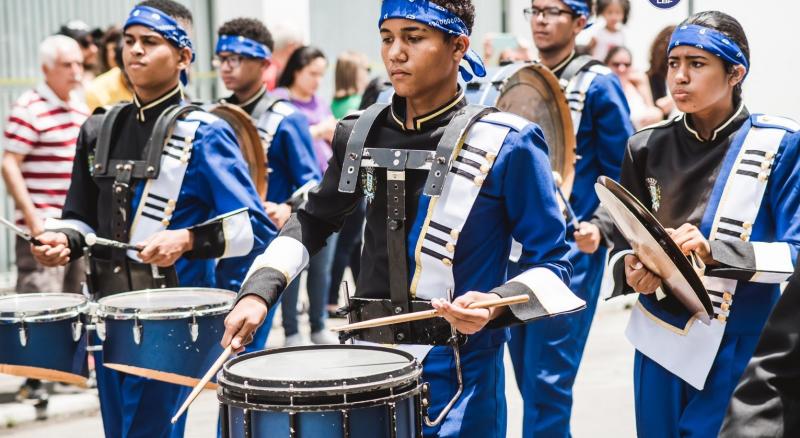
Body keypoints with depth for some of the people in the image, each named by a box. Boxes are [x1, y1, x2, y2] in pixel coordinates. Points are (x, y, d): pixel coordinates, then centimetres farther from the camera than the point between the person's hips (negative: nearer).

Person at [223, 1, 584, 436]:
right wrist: (258, 291, 3)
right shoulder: (363, 133, 3)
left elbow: (549, 262, -6)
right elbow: (315, 219, 17)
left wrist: (496, 305, -25)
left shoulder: (506, 143, -11)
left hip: (457, 377, -5)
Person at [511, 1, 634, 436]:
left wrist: (600, 228, -17)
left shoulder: (598, 85, -5)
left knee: (548, 379, -6)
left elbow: (623, 175, -5)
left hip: (569, 250, -6)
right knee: (527, 375, 13)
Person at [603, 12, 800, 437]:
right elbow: (623, 244, 11)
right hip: (661, 340, 3)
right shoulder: (647, 148, 4)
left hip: (742, 348, -3)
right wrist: (630, 270, -12)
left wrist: (714, 252, -26)